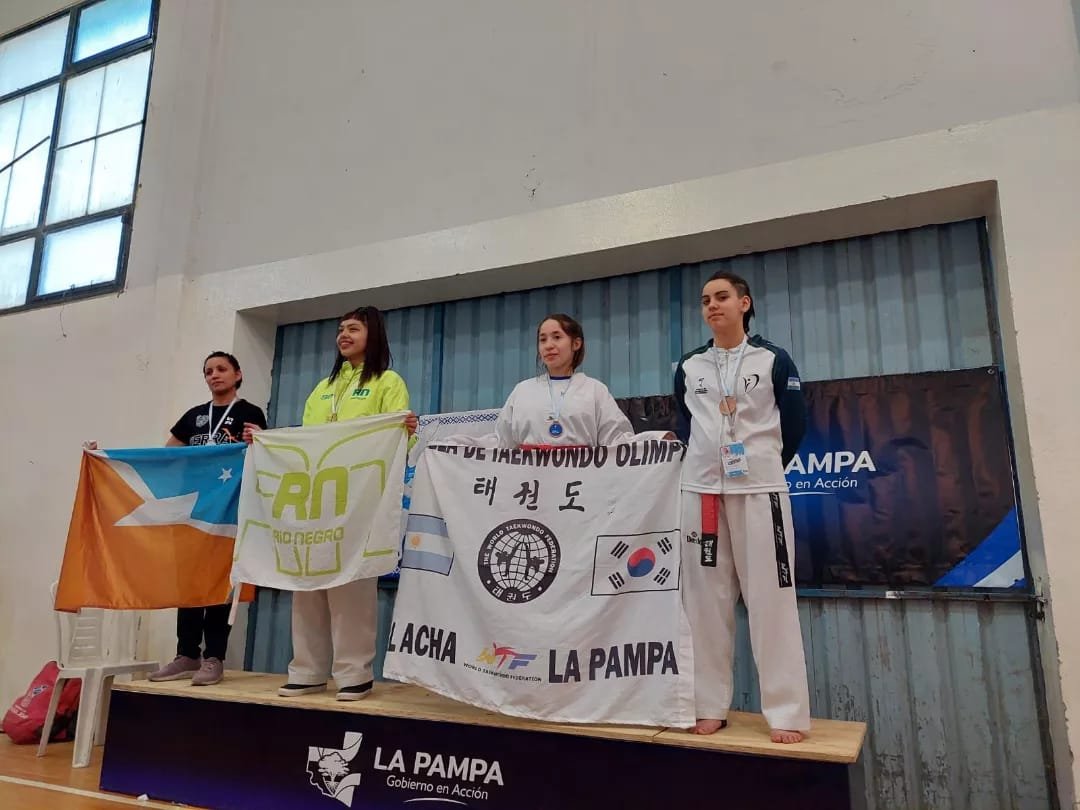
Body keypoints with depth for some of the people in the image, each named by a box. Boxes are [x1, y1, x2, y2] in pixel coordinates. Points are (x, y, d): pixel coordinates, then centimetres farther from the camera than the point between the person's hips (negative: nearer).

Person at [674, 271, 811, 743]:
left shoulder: (774, 360, 2)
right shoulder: (689, 367, 9)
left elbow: (794, 425, 5)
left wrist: (761, 469, 8)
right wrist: (704, 467, 8)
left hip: (759, 490, -3)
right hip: (700, 490, 3)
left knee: (771, 599, -3)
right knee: (705, 601, 5)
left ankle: (787, 713, 7)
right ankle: (709, 706, 15)